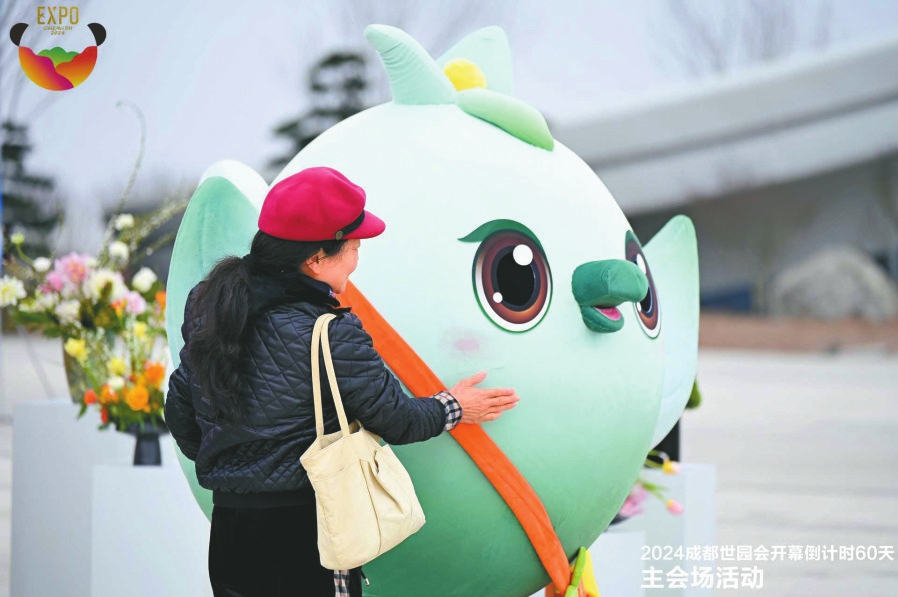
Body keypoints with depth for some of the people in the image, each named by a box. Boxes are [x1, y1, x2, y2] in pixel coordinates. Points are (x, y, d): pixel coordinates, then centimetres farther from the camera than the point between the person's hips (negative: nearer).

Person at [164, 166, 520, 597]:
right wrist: (453, 407, 13)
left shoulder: (208, 304, 2)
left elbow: (180, 407, 12)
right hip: (303, 534, -6)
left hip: (227, 529, 7)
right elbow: (395, 418, -7)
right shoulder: (332, 335, -18)